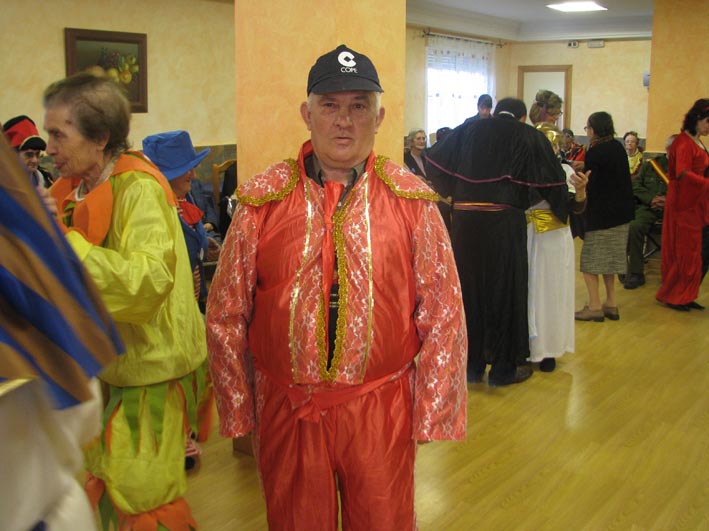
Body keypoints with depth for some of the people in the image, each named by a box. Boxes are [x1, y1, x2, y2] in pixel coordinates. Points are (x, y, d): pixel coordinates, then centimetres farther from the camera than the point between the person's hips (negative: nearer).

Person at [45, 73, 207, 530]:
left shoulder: (139, 188, -18)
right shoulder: (77, 188, 8)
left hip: (153, 369, -8)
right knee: (100, 489, 15)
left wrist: (61, 239, -32)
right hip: (107, 365, 8)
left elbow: (148, 283, -32)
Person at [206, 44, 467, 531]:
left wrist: (432, 414, -1)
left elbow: (442, 315, -1)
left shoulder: (412, 201, -3)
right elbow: (226, 315, 2)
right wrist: (238, 410, 4)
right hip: (286, 411, 1)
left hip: (382, 411, 0)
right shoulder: (262, 200, -3)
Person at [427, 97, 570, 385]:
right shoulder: (529, 137, 4)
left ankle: (471, 365, 21)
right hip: (503, 221, -3)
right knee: (505, 290, 7)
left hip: (465, 219, 3)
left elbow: (435, 162, 10)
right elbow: (553, 180, 1)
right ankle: (503, 368, 16)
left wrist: (452, 194, 21)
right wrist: (563, 209, 18)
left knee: (470, 288, 12)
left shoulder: (469, 130, 13)